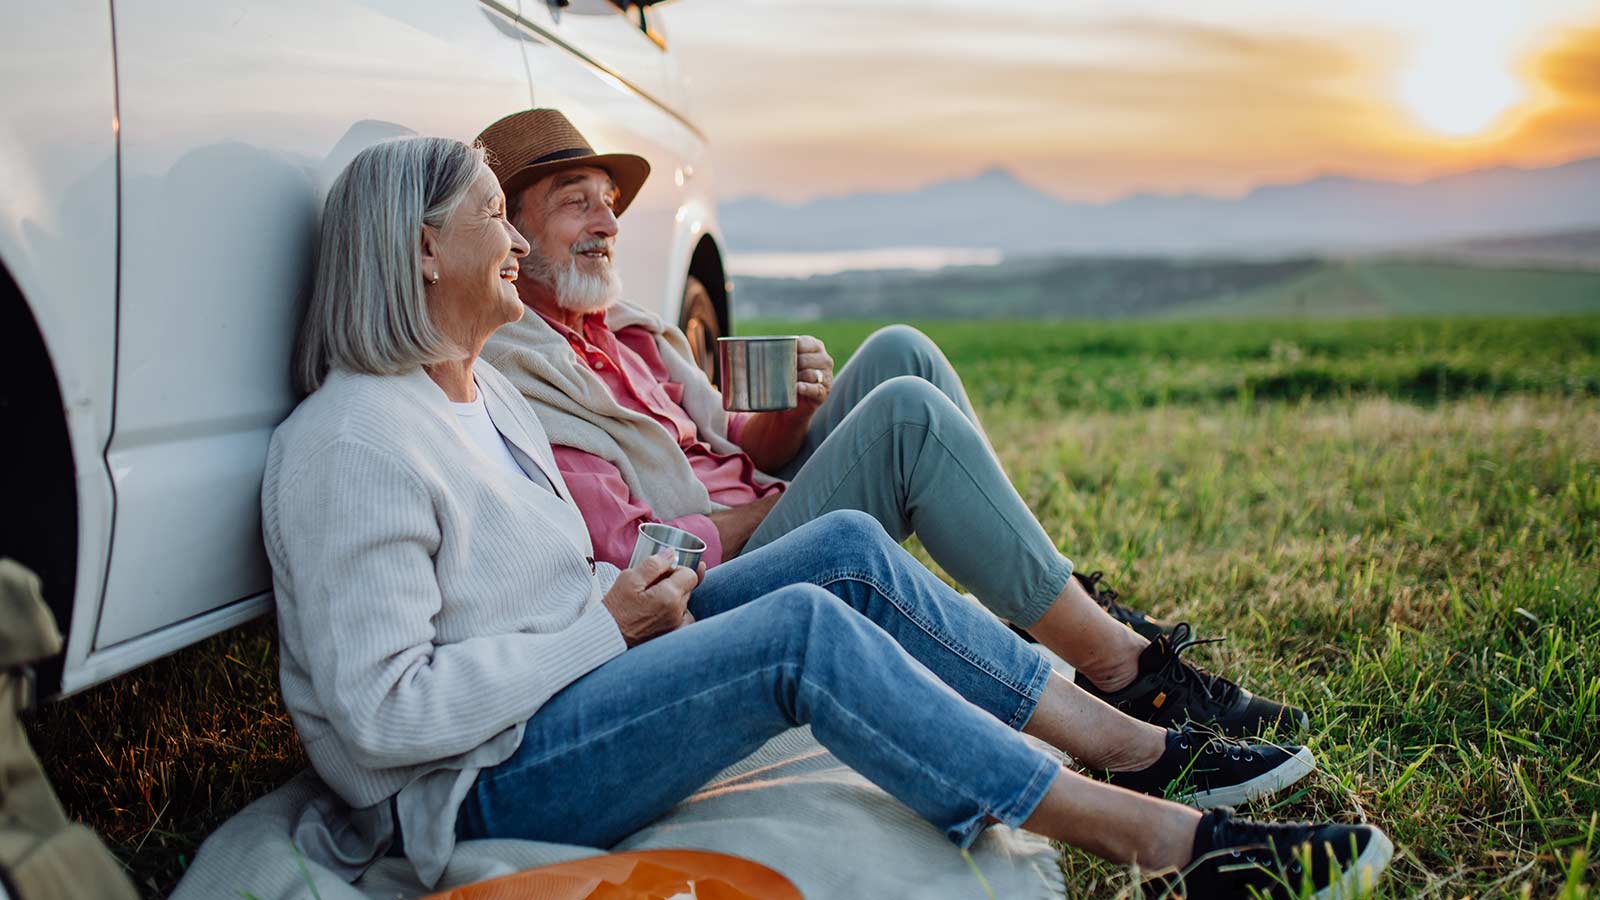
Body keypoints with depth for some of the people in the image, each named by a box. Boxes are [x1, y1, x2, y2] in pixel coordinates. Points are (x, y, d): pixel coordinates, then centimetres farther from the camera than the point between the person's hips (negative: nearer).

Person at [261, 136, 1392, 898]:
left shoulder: (485, 388, 12)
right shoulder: (354, 444, -19)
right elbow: (387, 711, -24)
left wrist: (631, 591, 1)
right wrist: (606, 622, -19)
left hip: (581, 682, 9)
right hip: (480, 790, -9)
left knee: (847, 550, -7)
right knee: (805, 630, -29)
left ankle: (1133, 744, -4)